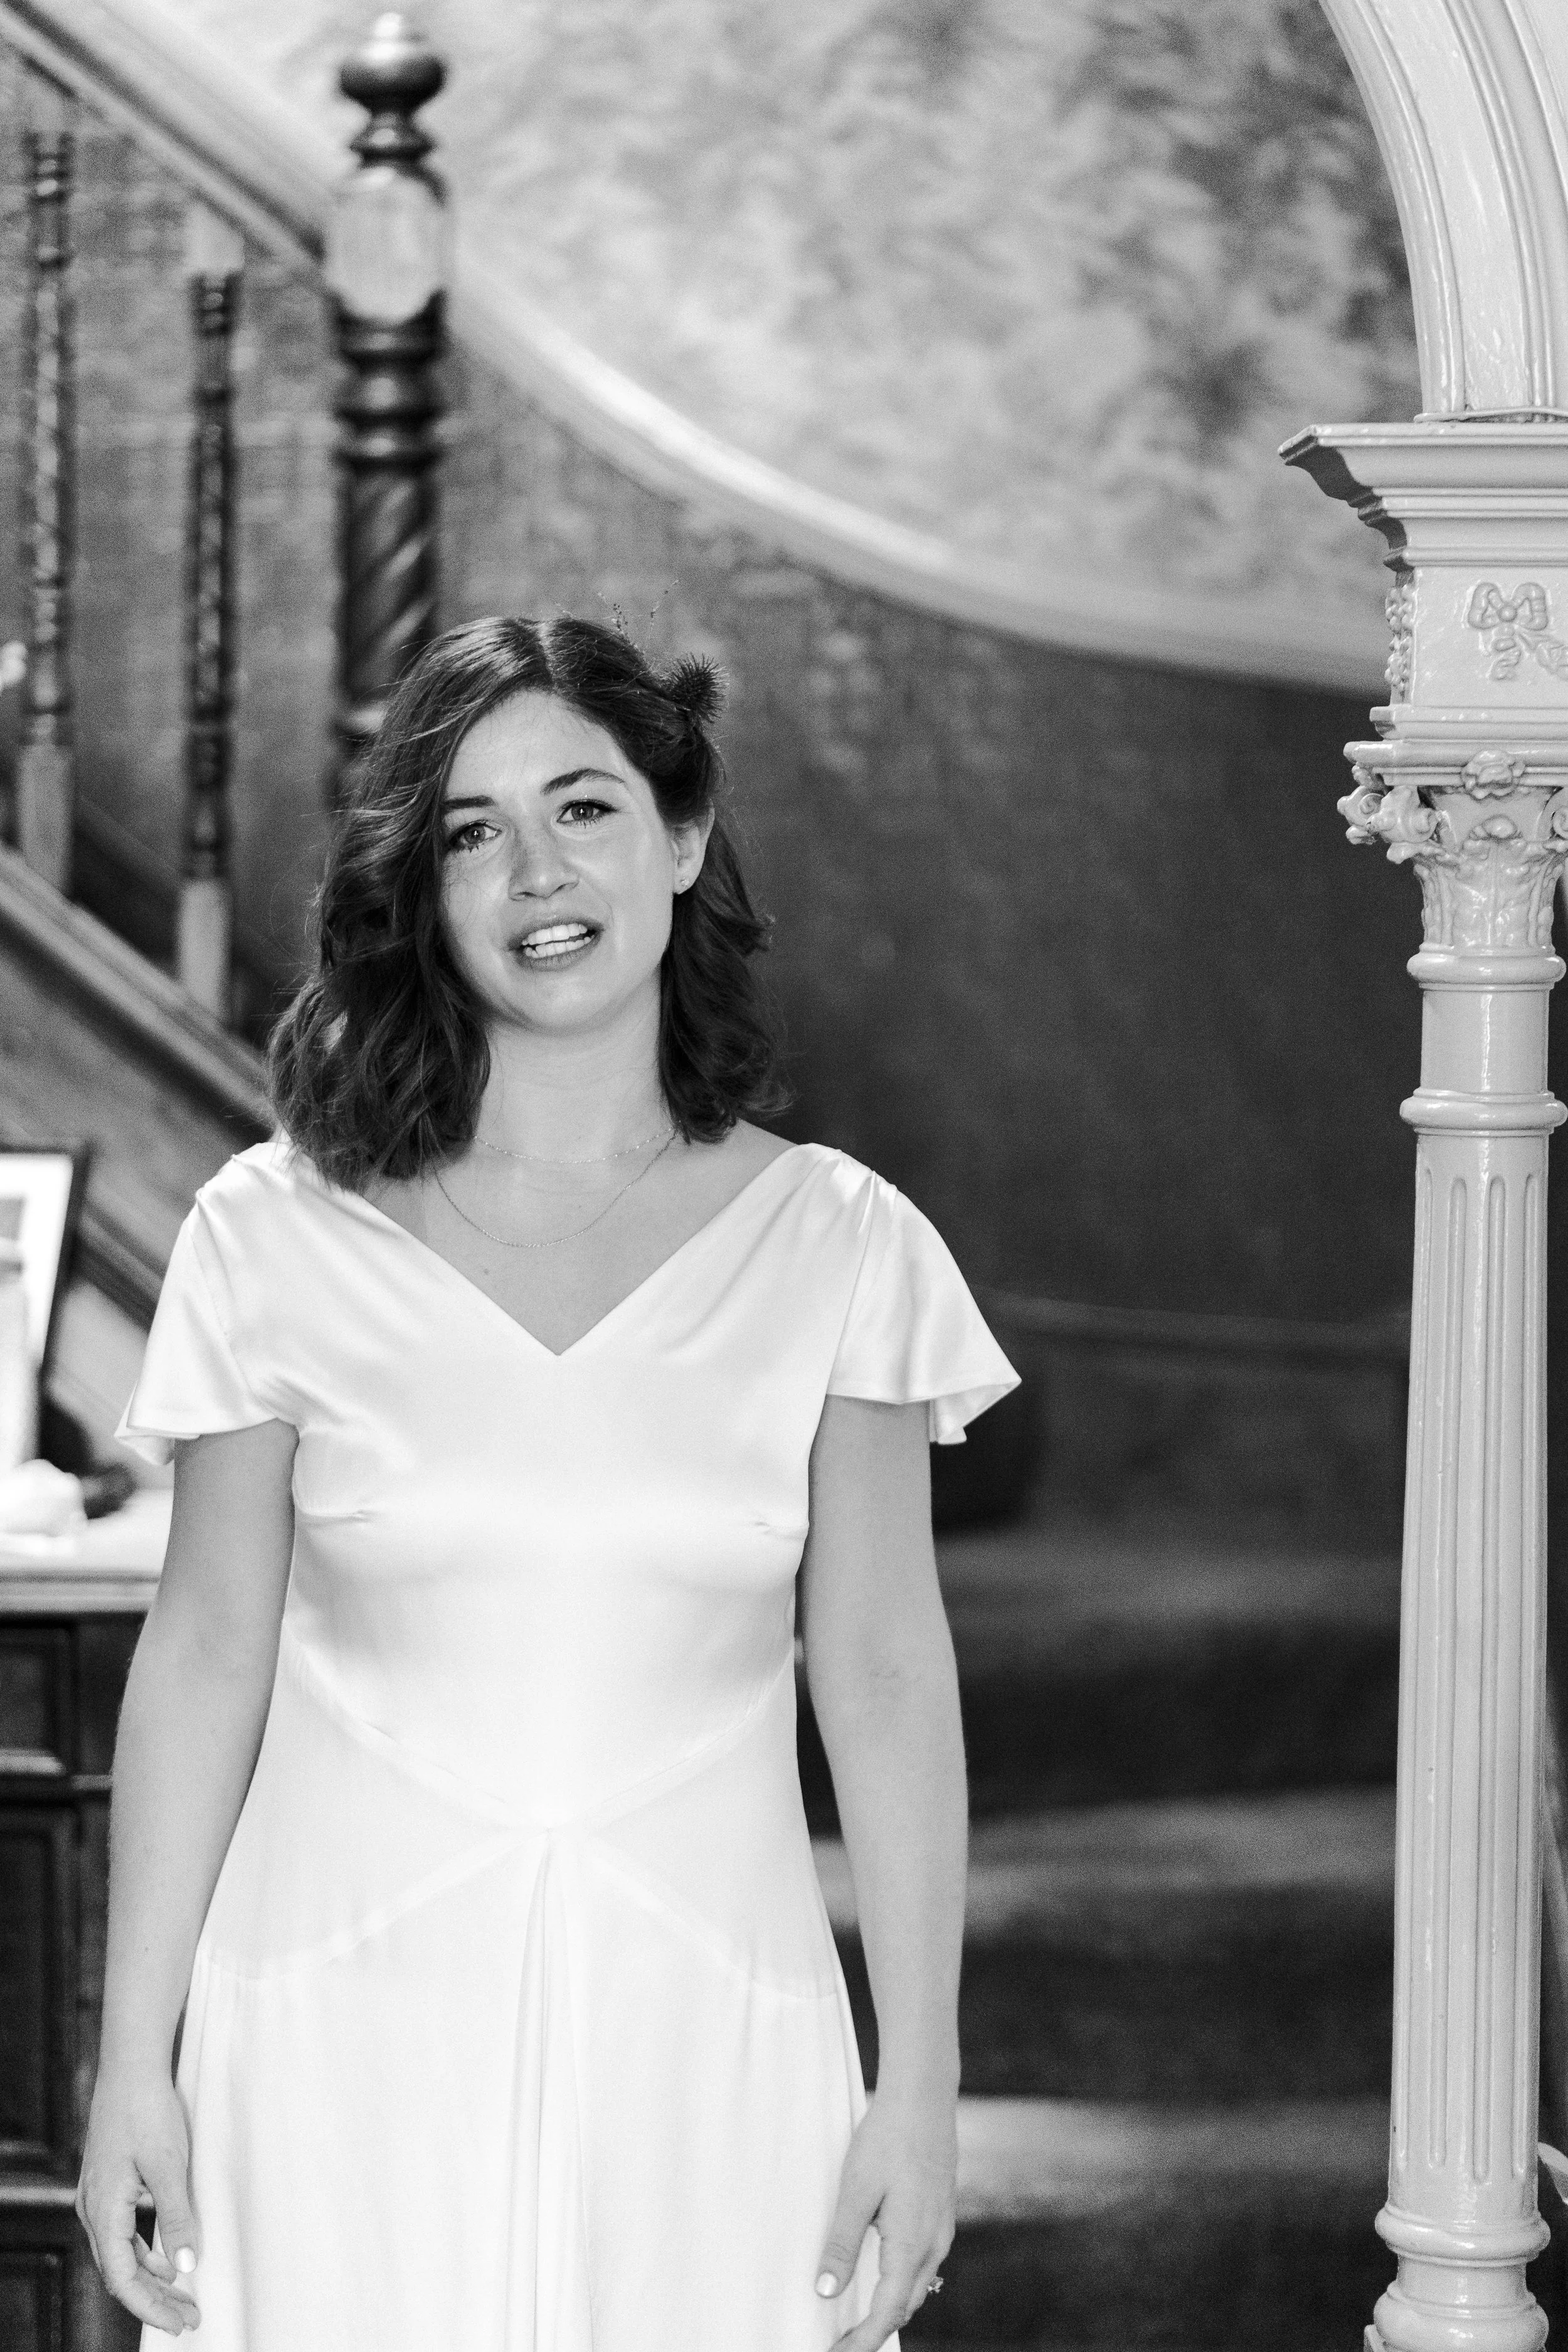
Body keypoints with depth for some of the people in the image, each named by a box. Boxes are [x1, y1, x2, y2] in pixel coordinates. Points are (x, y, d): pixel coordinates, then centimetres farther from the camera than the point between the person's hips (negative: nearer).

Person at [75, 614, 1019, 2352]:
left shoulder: (837, 1249, 0)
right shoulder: (279, 1235, -1)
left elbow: (885, 1675, 1)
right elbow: (206, 1647, 2)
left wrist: (919, 2081, -2)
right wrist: (135, 2061, 2)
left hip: (700, 2031, 0)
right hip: (353, 2024, 0)